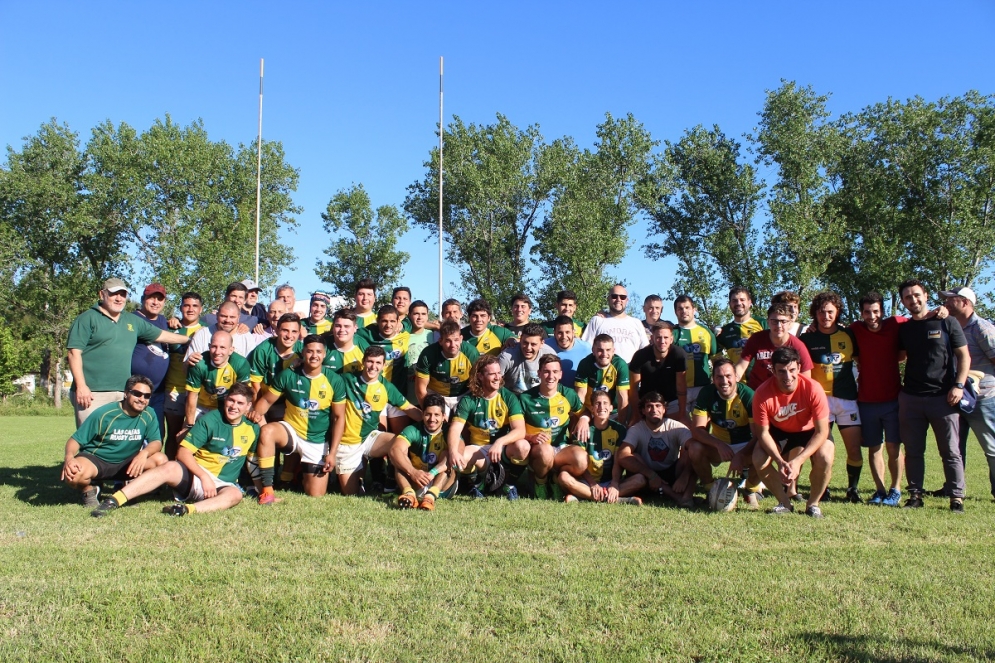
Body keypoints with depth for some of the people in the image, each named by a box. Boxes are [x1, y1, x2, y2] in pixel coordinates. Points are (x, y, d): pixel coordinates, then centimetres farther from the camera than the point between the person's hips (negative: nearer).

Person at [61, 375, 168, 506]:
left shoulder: (148, 416, -6)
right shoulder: (104, 414, -15)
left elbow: (156, 442, -9)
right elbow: (75, 440, -11)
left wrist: (144, 453, -33)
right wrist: (69, 457, -33)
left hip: (126, 464, 3)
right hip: (95, 460, -3)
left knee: (160, 459, -21)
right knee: (74, 474, -37)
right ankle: (89, 490, 1)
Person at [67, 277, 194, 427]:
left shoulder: (133, 321, 19)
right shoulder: (88, 319, 1)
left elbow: (160, 335, 27)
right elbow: (74, 352, -6)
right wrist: (81, 386, -14)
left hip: (123, 394, 6)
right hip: (92, 393, -6)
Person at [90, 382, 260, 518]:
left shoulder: (252, 430, 6)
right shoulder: (210, 420, -3)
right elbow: (183, 452, -10)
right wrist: (204, 476, -21)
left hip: (223, 485, 2)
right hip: (194, 475, -1)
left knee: (235, 494, -34)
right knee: (169, 467, -33)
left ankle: (189, 509, -56)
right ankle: (114, 501, -40)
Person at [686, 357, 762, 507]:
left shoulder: (748, 396, -19)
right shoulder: (706, 394, -13)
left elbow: (758, 434, -22)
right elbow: (697, 429, -19)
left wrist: (740, 455, -37)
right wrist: (719, 444, -36)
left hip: (745, 446, -1)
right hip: (717, 445, 1)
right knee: (694, 447, -29)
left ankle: (751, 490, 1)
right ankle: (711, 489, -3)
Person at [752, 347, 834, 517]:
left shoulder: (813, 389, -32)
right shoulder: (763, 394, -29)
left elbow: (822, 431, -26)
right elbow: (763, 433, -19)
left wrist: (798, 460, -36)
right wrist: (780, 460, -35)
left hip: (810, 431, -1)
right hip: (779, 431, 1)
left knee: (825, 459, -29)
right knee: (759, 460, -23)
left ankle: (813, 504, 0)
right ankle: (785, 502, 4)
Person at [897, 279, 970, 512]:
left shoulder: (946, 323, 1)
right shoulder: (903, 329, 10)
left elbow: (964, 356, 0)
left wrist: (959, 385, -10)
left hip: (943, 397, -3)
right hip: (910, 398, 4)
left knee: (950, 451, 1)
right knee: (913, 451, 7)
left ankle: (957, 496, 8)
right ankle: (915, 494, 14)